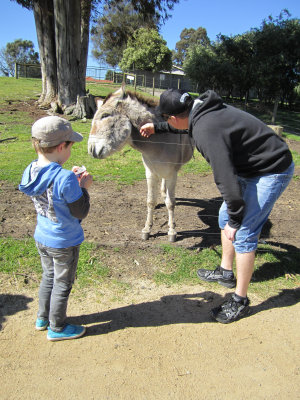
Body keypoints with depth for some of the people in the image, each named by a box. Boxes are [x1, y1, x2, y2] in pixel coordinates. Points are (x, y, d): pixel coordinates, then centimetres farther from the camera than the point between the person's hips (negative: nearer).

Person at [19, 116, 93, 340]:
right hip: (64, 243, -7)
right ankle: (57, 328, 34)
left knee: (49, 277, 27)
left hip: (42, 238, 7)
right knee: (63, 284, 14)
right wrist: (83, 187, -10)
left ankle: (43, 318, 46)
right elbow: (81, 212, -21)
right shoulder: (65, 179, -31)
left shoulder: (31, 171, -7)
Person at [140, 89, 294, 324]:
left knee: (242, 233, -9)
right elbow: (184, 126, 27)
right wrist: (156, 128, 36)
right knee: (225, 216, 17)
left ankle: (240, 300, 8)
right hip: (252, 169, 10)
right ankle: (225, 273, 34)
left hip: (271, 173, -10)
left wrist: (235, 220, -21)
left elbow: (225, 178, -31)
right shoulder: (203, 111, 2)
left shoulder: (206, 131, -30)